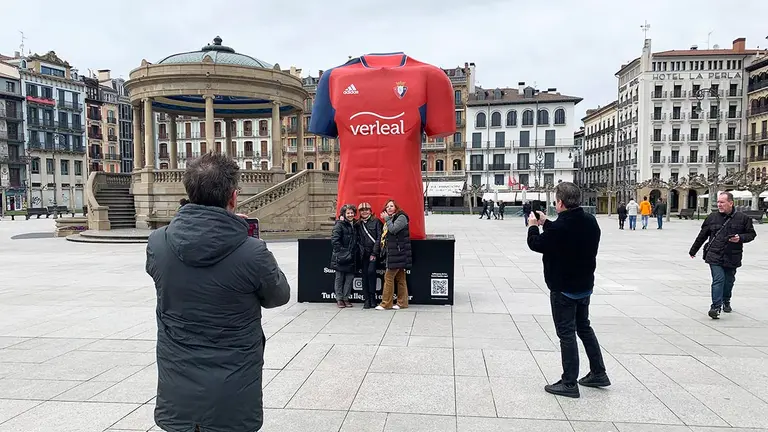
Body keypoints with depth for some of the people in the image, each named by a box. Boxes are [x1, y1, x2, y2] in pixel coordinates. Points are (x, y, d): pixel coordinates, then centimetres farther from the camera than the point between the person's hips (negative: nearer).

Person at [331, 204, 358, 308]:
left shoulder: (355, 224, 12)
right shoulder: (339, 225, -9)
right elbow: (334, 240, -16)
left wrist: (355, 251, 9)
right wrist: (342, 251, -18)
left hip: (351, 257, 6)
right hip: (341, 257, -6)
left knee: (350, 277, 7)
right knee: (339, 278, 4)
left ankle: (346, 298, 17)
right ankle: (339, 299, 12)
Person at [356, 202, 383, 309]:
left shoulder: (376, 221, 1)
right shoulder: (358, 224, 14)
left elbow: (379, 238, -5)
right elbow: (358, 240, 14)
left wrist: (374, 253, -9)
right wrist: (361, 251, -3)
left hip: (374, 252, -4)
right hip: (364, 254, 4)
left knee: (371, 271, -18)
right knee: (365, 274, 1)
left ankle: (372, 297, -6)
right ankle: (367, 299, 5)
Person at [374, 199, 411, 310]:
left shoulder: (401, 217, -6)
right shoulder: (389, 219, 20)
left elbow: (393, 230, -23)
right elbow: (384, 237, 22)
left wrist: (387, 219, -8)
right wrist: (376, 252, 18)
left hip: (397, 253, -9)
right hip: (391, 253, 9)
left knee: (388, 277, -8)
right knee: (400, 279, 10)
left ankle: (385, 303, -2)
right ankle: (402, 303, 14)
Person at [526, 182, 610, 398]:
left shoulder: (559, 227, -26)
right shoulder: (589, 220, 0)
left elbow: (536, 244, -11)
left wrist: (533, 226, 7)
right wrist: (546, 223, 16)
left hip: (564, 289, -8)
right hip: (584, 285, 8)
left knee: (566, 333, 1)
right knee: (584, 327, 22)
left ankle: (569, 383, 9)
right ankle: (599, 373, 31)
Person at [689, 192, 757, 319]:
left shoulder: (743, 218, 0)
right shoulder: (712, 217, 3)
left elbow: (751, 234, 8)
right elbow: (702, 235, 12)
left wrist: (740, 238, -13)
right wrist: (693, 250, 19)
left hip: (732, 257, 1)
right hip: (714, 256, -1)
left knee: (729, 281, 14)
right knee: (718, 280, -11)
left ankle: (726, 302, 36)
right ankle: (716, 307, -11)